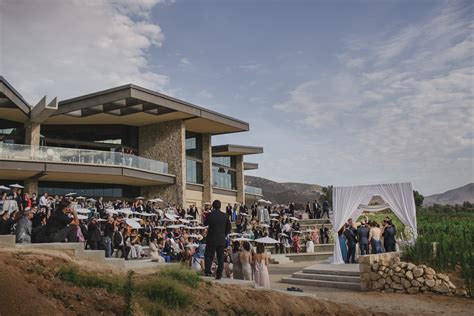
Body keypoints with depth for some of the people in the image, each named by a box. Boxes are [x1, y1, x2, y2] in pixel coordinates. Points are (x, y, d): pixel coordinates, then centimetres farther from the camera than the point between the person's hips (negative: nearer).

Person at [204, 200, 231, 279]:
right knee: (220, 258, 7)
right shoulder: (225, 216, -3)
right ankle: (219, 274, 7)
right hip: (221, 240, 2)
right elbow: (229, 227, 3)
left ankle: (207, 271, 1)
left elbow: (205, 224, 7)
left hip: (211, 239, -2)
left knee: (208, 256, 10)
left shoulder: (210, 215, -10)